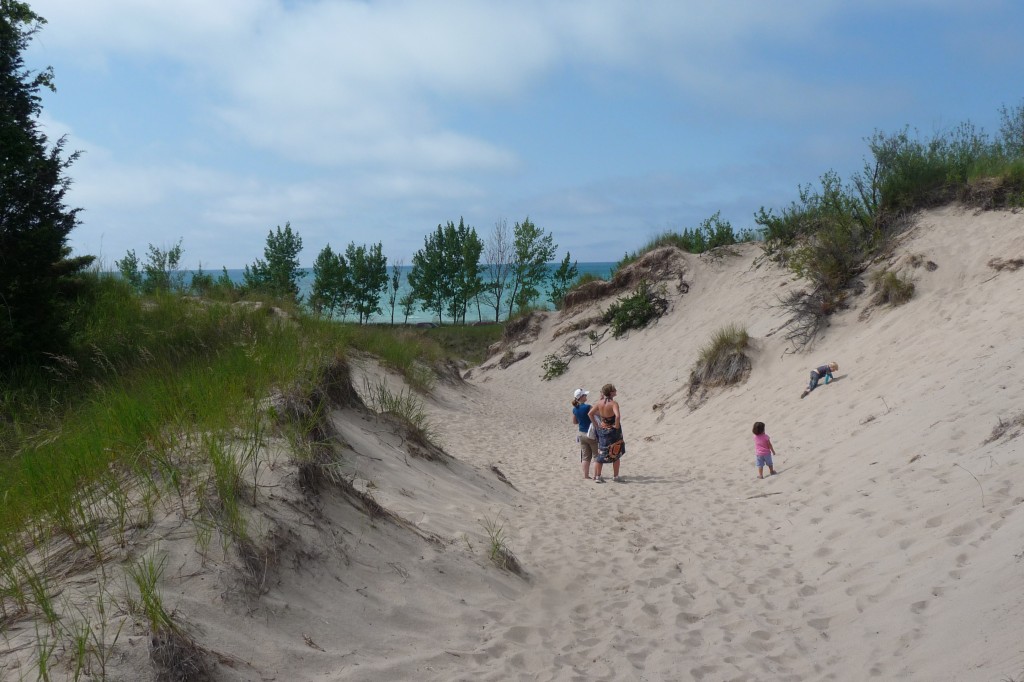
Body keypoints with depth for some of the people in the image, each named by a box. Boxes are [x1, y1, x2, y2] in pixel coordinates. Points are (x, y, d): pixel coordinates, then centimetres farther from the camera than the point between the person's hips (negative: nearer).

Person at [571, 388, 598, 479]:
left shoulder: (575, 409, 2)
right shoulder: (587, 407, -19)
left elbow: (574, 422, 14)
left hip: (581, 434, 6)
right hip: (591, 434, -6)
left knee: (585, 456, 12)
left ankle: (585, 475, 13)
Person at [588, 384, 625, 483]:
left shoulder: (599, 403, -3)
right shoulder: (613, 403, -20)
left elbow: (590, 413, 2)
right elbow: (617, 416, -35)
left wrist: (596, 425, 9)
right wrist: (617, 426, -20)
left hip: (602, 430, 5)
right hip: (613, 431, -5)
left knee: (601, 454, 14)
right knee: (616, 454, 11)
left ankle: (597, 476, 16)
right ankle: (615, 476, 15)